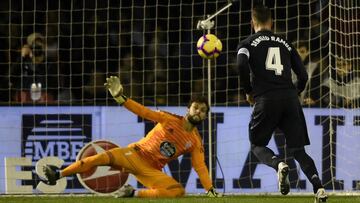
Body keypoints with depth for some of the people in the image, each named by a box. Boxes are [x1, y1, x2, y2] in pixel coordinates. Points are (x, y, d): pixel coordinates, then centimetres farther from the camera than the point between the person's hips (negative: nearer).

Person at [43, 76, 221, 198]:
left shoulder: (196, 142, 5)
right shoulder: (171, 120, -1)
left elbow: (200, 168, 1)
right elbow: (143, 112, -8)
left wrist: (211, 191, -13)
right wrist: (120, 97, -20)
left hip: (152, 170, 2)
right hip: (135, 154, -2)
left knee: (178, 191, -24)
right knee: (105, 157, -29)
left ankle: (134, 194, -14)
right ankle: (57, 175, -25)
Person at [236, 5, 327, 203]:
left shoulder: (247, 43, 9)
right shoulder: (285, 44, 19)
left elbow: (242, 65, -12)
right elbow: (303, 76, 15)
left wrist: (249, 92, 3)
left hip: (266, 99, -3)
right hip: (291, 99, 3)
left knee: (257, 145, 12)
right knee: (298, 150, 7)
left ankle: (279, 165, -21)